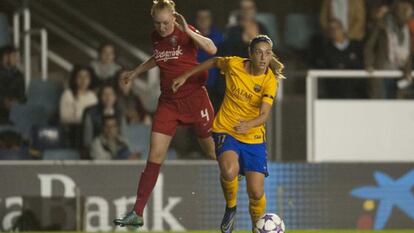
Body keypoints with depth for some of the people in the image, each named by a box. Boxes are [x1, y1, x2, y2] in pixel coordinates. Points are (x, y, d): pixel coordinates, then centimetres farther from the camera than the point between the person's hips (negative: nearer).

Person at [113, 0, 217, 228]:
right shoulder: (156, 37, 4)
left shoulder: (185, 32, -12)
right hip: (168, 102, 4)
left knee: (215, 151, 6)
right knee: (155, 156, -4)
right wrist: (135, 72, 29)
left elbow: (211, 49, -31)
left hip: (194, 98, -4)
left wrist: (187, 31, -39)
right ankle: (137, 213, -6)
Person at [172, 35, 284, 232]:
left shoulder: (269, 81, -13)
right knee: (229, 170, -32)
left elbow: (264, 115, -24)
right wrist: (186, 76, 18)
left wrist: (248, 125, -45)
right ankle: (230, 208, -2)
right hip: (225, 130, 0)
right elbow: (214, 62, 14)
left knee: (256, 193, -7)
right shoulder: (233, 64, -10)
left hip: (253, 137, 0)